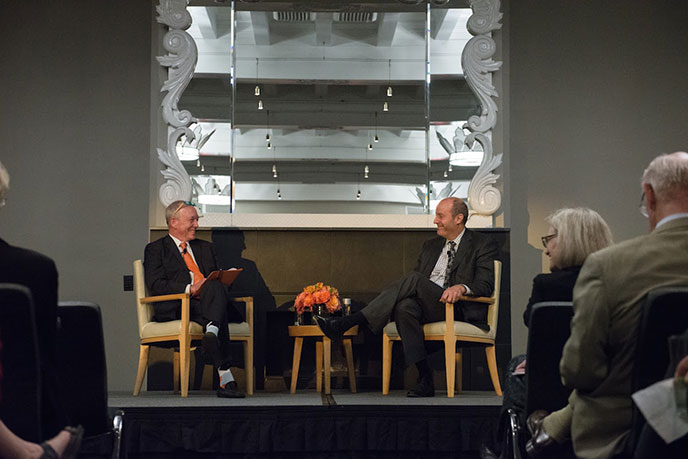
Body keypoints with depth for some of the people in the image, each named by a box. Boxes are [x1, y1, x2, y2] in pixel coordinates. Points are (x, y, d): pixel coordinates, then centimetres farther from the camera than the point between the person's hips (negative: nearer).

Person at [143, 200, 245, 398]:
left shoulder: (205, 247, 31)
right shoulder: (156, 249, 12)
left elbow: (216, 277, 28)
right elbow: (156, 285, -3)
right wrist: (190, 289, -16)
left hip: (209, 301, 5)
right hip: (177, 308, -5)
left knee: (216, 286, -34)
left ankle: (212, 331, -60)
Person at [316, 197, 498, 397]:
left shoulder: (483, 244, 8)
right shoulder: (431, 246, 26)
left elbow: (486, 285, -4)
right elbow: (416, 273, 21)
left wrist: (462, 287, -26)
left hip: (460, 310, -5)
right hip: (427, 309, 5)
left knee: (414, 280, -28)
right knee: (405, 306, -33)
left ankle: (348, 322, -30)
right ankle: (425, 378, -33)